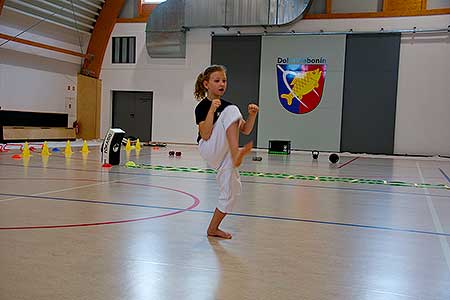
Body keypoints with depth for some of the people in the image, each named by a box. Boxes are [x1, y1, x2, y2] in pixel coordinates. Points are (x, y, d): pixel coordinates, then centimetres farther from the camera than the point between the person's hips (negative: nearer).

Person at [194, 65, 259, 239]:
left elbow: (245, 130, 11)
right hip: (209, 150, -7)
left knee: (232, 189, 6)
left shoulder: (226, 106, 17)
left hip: (222, 157, 7)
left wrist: (252, 115, -7)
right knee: (231, 110, -24)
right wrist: (212, 110, -24)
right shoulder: (202, 107, -4)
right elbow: (205, 135, -17)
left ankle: (213, 228, 24)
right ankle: (237, 154, -41)